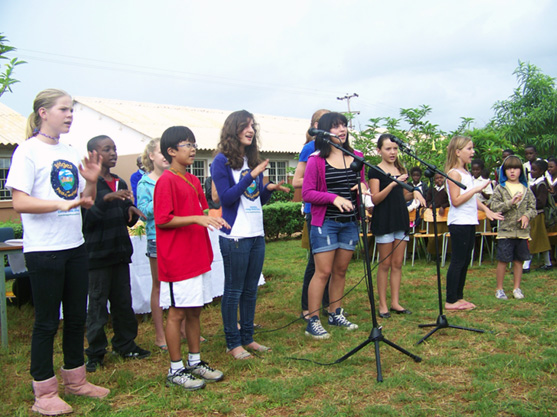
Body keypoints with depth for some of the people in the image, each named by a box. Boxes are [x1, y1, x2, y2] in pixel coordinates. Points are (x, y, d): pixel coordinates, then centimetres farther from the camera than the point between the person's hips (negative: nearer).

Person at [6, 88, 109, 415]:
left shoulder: (71, 152, 11)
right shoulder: (28, 150, -8)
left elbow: (87, 202, 16)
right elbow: (20, 202, -16)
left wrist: (92, 180, -4)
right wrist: (60, 204, -28)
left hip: (75, 246, 7)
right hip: (44, 250, -7)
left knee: (77, 317, 15)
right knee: (47, 321, 3)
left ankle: (75, 380, 31)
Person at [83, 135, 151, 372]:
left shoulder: (120, 184, 14)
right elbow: (85, 218, -20)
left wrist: (131, 212, 0)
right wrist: (106, 200, -29)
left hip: (120, 251, 7)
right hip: (97, 253, -7)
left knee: (123, 301, 13)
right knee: (97, 304, 1)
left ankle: (125, 345, 26)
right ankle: (96, 353, 12)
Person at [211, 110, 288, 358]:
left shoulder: (253, 160, 13)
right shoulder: (222, 161, -6)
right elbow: (226, 197, -15)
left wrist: (270, 189, -5)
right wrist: (251, 176, -21)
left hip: (257, 235, 7)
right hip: (235, 236, -7)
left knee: (251, 290, 13)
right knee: (233, 291, 2)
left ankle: (247, 338, 24)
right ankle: (233, 343, 13)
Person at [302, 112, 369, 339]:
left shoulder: (356, 157, 9)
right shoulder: (316, 160, -7)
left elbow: (363, 183, 20)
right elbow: (307, 193, -10)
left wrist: (363, 186, -4)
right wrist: (334, 198, -22)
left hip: (350, 222, 6)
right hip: (325, 222, -5)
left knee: (341, 270, 13)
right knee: (323, 271, -6)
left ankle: (335, 314, 26)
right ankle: (313, 321, 2)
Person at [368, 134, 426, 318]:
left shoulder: (401, 170, 13)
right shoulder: (375, 171, -6)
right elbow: (375, 199, -14)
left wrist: (414, 192, 1)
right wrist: (392, 184, -24)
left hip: (401, 219, 6)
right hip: (384, 220, -6)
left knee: (398, 263, 8)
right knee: (385, 264, -1)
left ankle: (395, 302, 15)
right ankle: (382, 304, 7)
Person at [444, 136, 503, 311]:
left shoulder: (466, 172, 15)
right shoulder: (454, 173, -12)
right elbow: (456, 201, -20)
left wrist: (487, 210, 16)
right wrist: (476, 189, -18)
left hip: (470, 222, 9)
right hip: (459, 223, -9)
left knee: (465, 261, 12)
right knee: (458, 261, -5)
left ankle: (459, 297, 19)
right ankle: (450, 301, 1)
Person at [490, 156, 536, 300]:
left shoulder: (526, 189, 10)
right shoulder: (500, 188, 0)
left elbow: (533, 207, 8)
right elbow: (495, 207, -8)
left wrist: (527, 216, -11)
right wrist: (510, 203, -18)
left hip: (522, 231, 3)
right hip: (505, 230, -3)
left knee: (519, 260, 10)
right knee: (503, 260, 0)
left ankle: (517, 288, 22)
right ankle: (499, 289, 13)